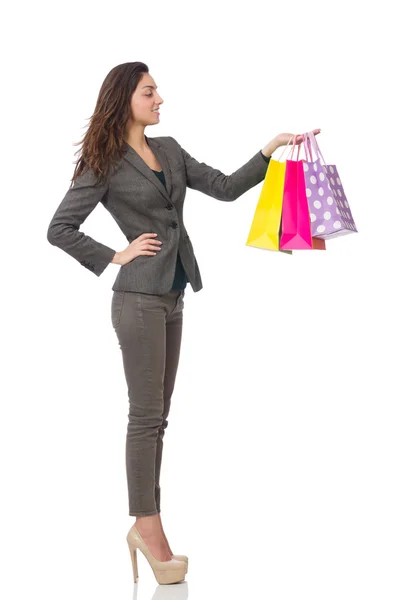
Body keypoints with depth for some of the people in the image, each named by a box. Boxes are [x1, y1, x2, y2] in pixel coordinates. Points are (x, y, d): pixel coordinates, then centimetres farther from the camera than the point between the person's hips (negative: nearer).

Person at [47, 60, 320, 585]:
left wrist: (271, 151, 1)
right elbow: (59, 230, -7)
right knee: (146, 416, -3)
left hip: (172, 297, 7)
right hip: (139, 299, -7)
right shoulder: (106, 164, -6)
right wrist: (116, 257, -9)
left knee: (157, 415, 10)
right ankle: (151, 534, 6)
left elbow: (225, 188, 11)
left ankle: (143, 526, 19)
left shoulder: (169, 150, 13)